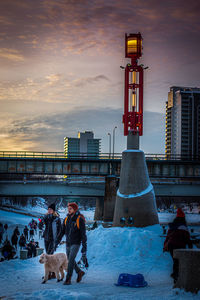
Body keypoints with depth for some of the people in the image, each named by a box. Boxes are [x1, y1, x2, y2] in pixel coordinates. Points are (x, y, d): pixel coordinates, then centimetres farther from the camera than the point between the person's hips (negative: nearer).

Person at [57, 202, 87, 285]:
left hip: (76, 243, -6)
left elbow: (83, 234, -15)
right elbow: (62, 231, 8)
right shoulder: (66, 219, 2)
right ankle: (80, 272, 36)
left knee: (71, 260, -15)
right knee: (70, 260, 14)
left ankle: (68, 279, -9)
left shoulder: (80, 220, -15)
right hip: (68, 243, 6)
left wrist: (84, 246, -18)